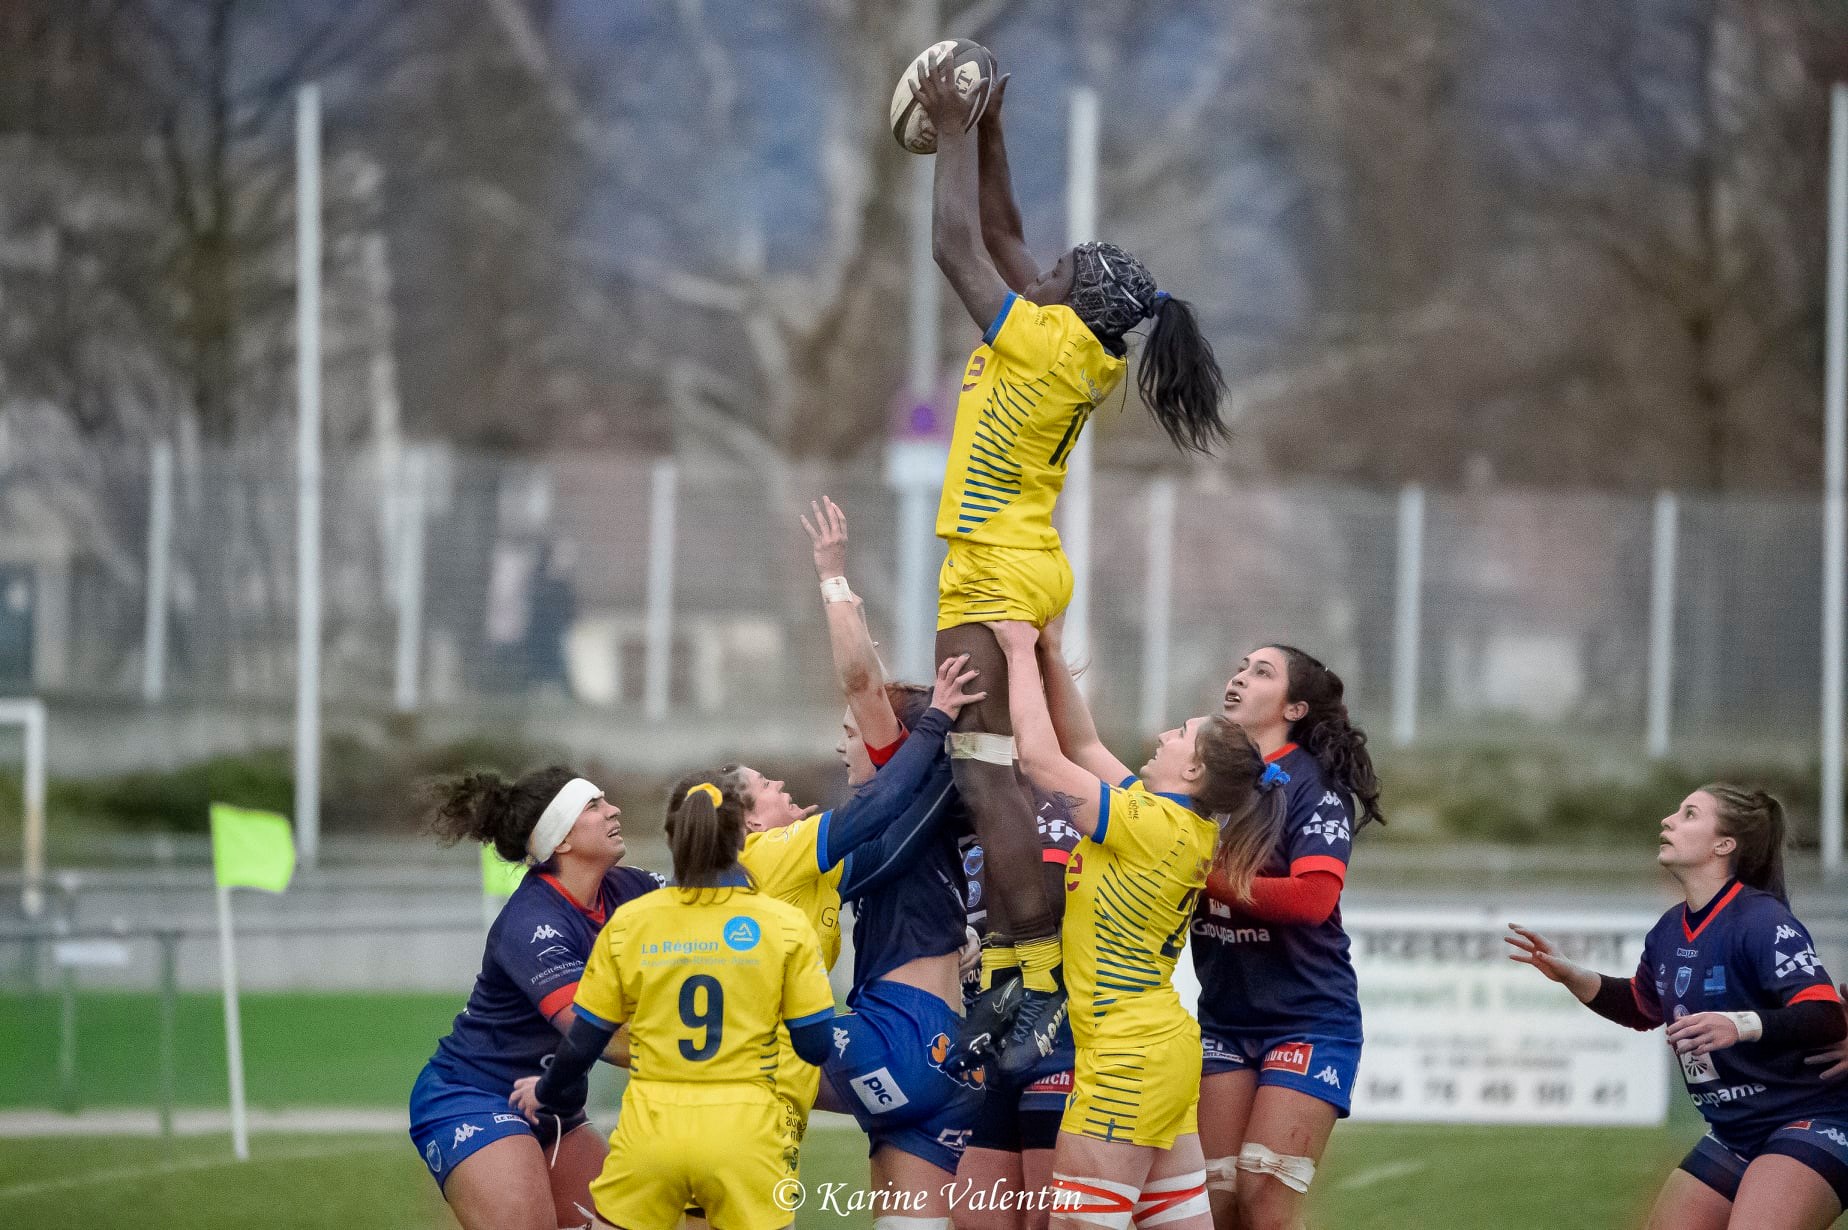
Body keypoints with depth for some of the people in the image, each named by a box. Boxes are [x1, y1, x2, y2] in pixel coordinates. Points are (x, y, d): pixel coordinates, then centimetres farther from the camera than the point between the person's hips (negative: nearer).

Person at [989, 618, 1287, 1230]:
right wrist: (1045, 652, 15)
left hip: (1129, 1058, -10)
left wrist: (1022, 651, -5)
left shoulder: (1159, 826, -16)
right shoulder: (1179, 824, 10)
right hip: (1163, 1049, 10)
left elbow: (1041, 756, -15)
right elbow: (1082, 745, 19)